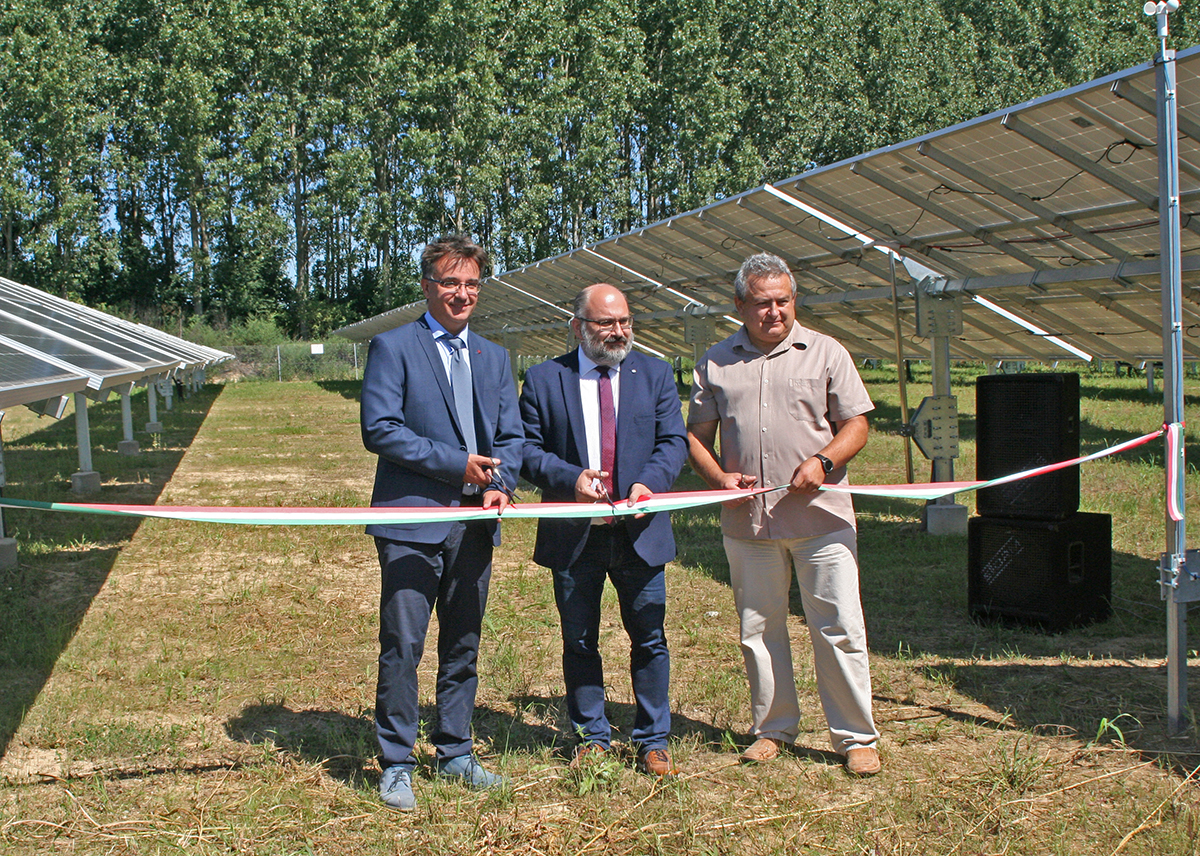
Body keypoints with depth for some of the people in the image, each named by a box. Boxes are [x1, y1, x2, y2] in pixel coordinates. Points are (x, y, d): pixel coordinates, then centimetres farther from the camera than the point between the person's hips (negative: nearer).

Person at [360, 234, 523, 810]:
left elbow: (511, 435, 14)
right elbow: (379, 429, -11)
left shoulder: (493, 358, 17)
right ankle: (396, 765, 9)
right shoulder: (392, 347, -1)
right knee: (402, 647, -4)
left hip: (475, 522, 6)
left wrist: (499, 484, -7)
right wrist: (455, 464, -13)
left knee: (463, 646, 13)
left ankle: (455, 753, 26)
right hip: (413, 520, -5)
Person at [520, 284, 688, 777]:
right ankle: (592, 738, 26)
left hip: (640, 531, 1)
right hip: (574, 533, 0)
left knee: (649, 640, 7)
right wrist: (570, 477, -17)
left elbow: (674, 440, 2)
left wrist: (650, 481, -17)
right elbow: (528, 449, 0)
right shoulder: (545, 379, 2)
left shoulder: (654, 374, 6)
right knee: (579, 643, 10)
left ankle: (652, 742, 22)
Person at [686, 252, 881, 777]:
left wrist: (823, 462, -14)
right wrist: (719, 477, -5)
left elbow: (856, 424, 5)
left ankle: (856, 738, 10)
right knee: (758, 629, 10)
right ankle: (774, 729, 25)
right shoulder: (716, 363, 11)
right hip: (747, 519, 2)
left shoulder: (825, 353, 5)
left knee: (839, 629, -2)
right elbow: (696, 435, 14)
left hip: (820, 516, -2)